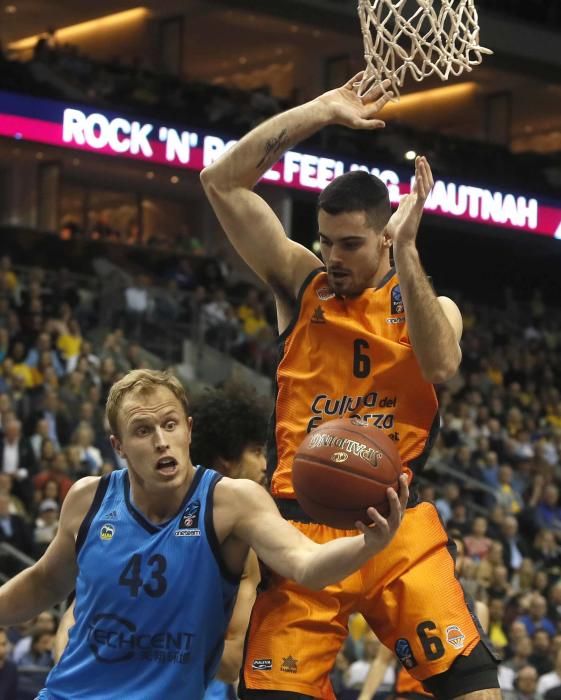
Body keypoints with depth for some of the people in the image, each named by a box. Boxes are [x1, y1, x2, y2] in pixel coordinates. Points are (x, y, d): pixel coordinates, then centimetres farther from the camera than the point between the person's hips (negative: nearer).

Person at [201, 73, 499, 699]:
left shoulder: (432, 307, 9)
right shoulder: (300, 283, 10)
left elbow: (441, 367, -16)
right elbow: (221, 181, 1)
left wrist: (406, 254, -18)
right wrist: (322, 112, -1)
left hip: (397, 528, -1)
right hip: (301, 527, 1)